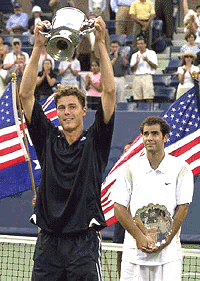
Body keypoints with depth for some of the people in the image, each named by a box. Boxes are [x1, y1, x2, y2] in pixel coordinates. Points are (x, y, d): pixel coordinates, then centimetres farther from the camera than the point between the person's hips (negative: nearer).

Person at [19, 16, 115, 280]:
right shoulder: (48, 139, 9)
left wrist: (101, 43, -9)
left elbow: (109, 92, -5)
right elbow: (26, 95, 4)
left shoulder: (95, 141, 3)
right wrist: (38, 47, -2)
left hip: (84, 241, -2)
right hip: (48, 241, 2)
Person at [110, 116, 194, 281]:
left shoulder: (181, 168, 2)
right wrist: (140, 236, -11)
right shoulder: (131, 168, 5)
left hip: (169, 253, -1)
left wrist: (164, 242, -9)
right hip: (134, 250, 1)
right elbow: (119, 208, 2)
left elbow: (182, 209, 0)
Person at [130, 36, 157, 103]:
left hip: (147, 77, -3)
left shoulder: (151, 53, 9)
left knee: (149, 99, -12)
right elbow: (132, 70, 11)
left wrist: (147, 60, -13)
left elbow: (155, 67, 2)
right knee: (138, 100, -2)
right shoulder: (135, 55, 17)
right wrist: (137, 62, -6)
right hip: (137, 77, 3)